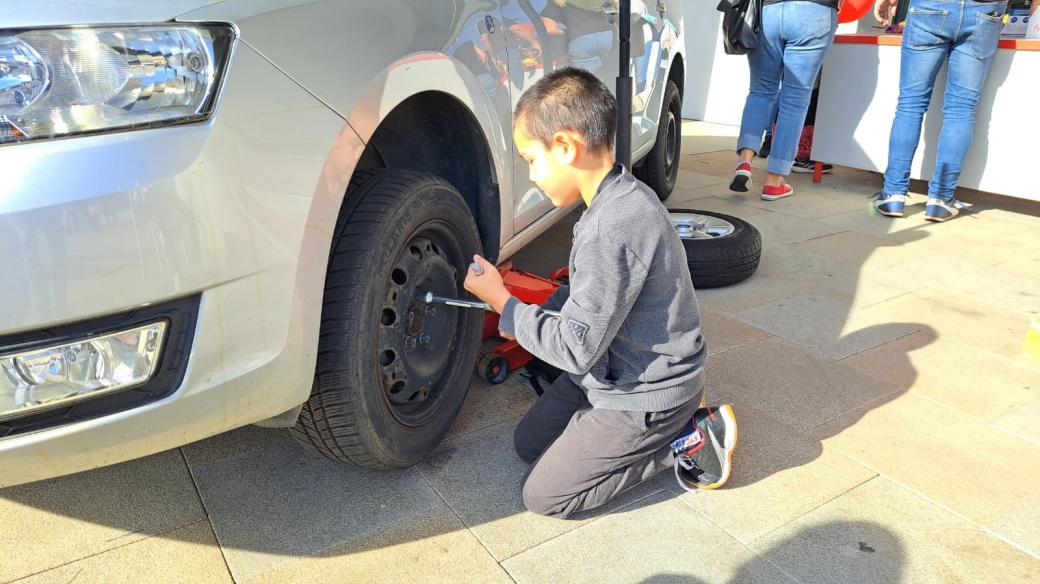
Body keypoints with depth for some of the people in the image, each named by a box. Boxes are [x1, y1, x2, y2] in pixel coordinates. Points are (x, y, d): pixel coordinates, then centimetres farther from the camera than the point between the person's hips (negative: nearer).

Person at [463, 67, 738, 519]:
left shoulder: (612, 231, -33)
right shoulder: (624, 194, -1)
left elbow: (576, 350, -27)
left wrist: (501, 302, -15)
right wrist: (531, 316, 3)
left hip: (646, 393, -9)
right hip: (613, 367, 9)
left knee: (543, 496, -1)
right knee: (529, 443, 18)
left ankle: (689, 439, 3)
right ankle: (674, 417, 15)